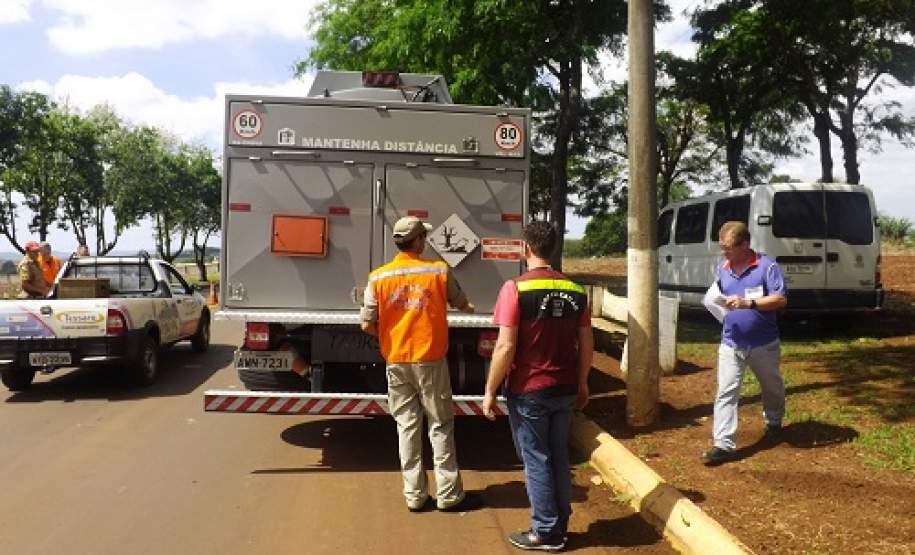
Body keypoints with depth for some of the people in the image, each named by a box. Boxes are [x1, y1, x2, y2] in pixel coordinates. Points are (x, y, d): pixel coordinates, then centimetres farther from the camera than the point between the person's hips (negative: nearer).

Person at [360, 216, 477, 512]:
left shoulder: (378, 278, -4)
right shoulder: (439, 271, -7)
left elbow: (367, 325, -4)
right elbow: (461, 303, 11)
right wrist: (470, 308, 35)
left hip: (396, 362, 2)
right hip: (430, 360, -2)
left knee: (407, 426, 11)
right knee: (441, 426, 8)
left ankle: (414, 495, 17)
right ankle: (449, 495, 14)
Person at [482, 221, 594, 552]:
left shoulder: (516, 288, -14)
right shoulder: (575, 290, 1)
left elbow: (506, 347, -17)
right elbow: (586, 344, 7)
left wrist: (490, 391, -8)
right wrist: (581, 383, 20)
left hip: (528, 391, -5)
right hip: (564, 389, 5)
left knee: (536, 459, 7)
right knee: (559, 457, 17)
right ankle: (560, 526, 29)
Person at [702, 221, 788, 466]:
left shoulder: (766, 266, -14)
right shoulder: (722, 268, 4)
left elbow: (781, 299, -17)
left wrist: (747, 303, -26)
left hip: (764, 343, -3)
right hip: (731, 343, 3)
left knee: (772, 387, 21)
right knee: (726, 393, -5)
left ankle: (774, 422, 49)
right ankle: (723, 445, -5)